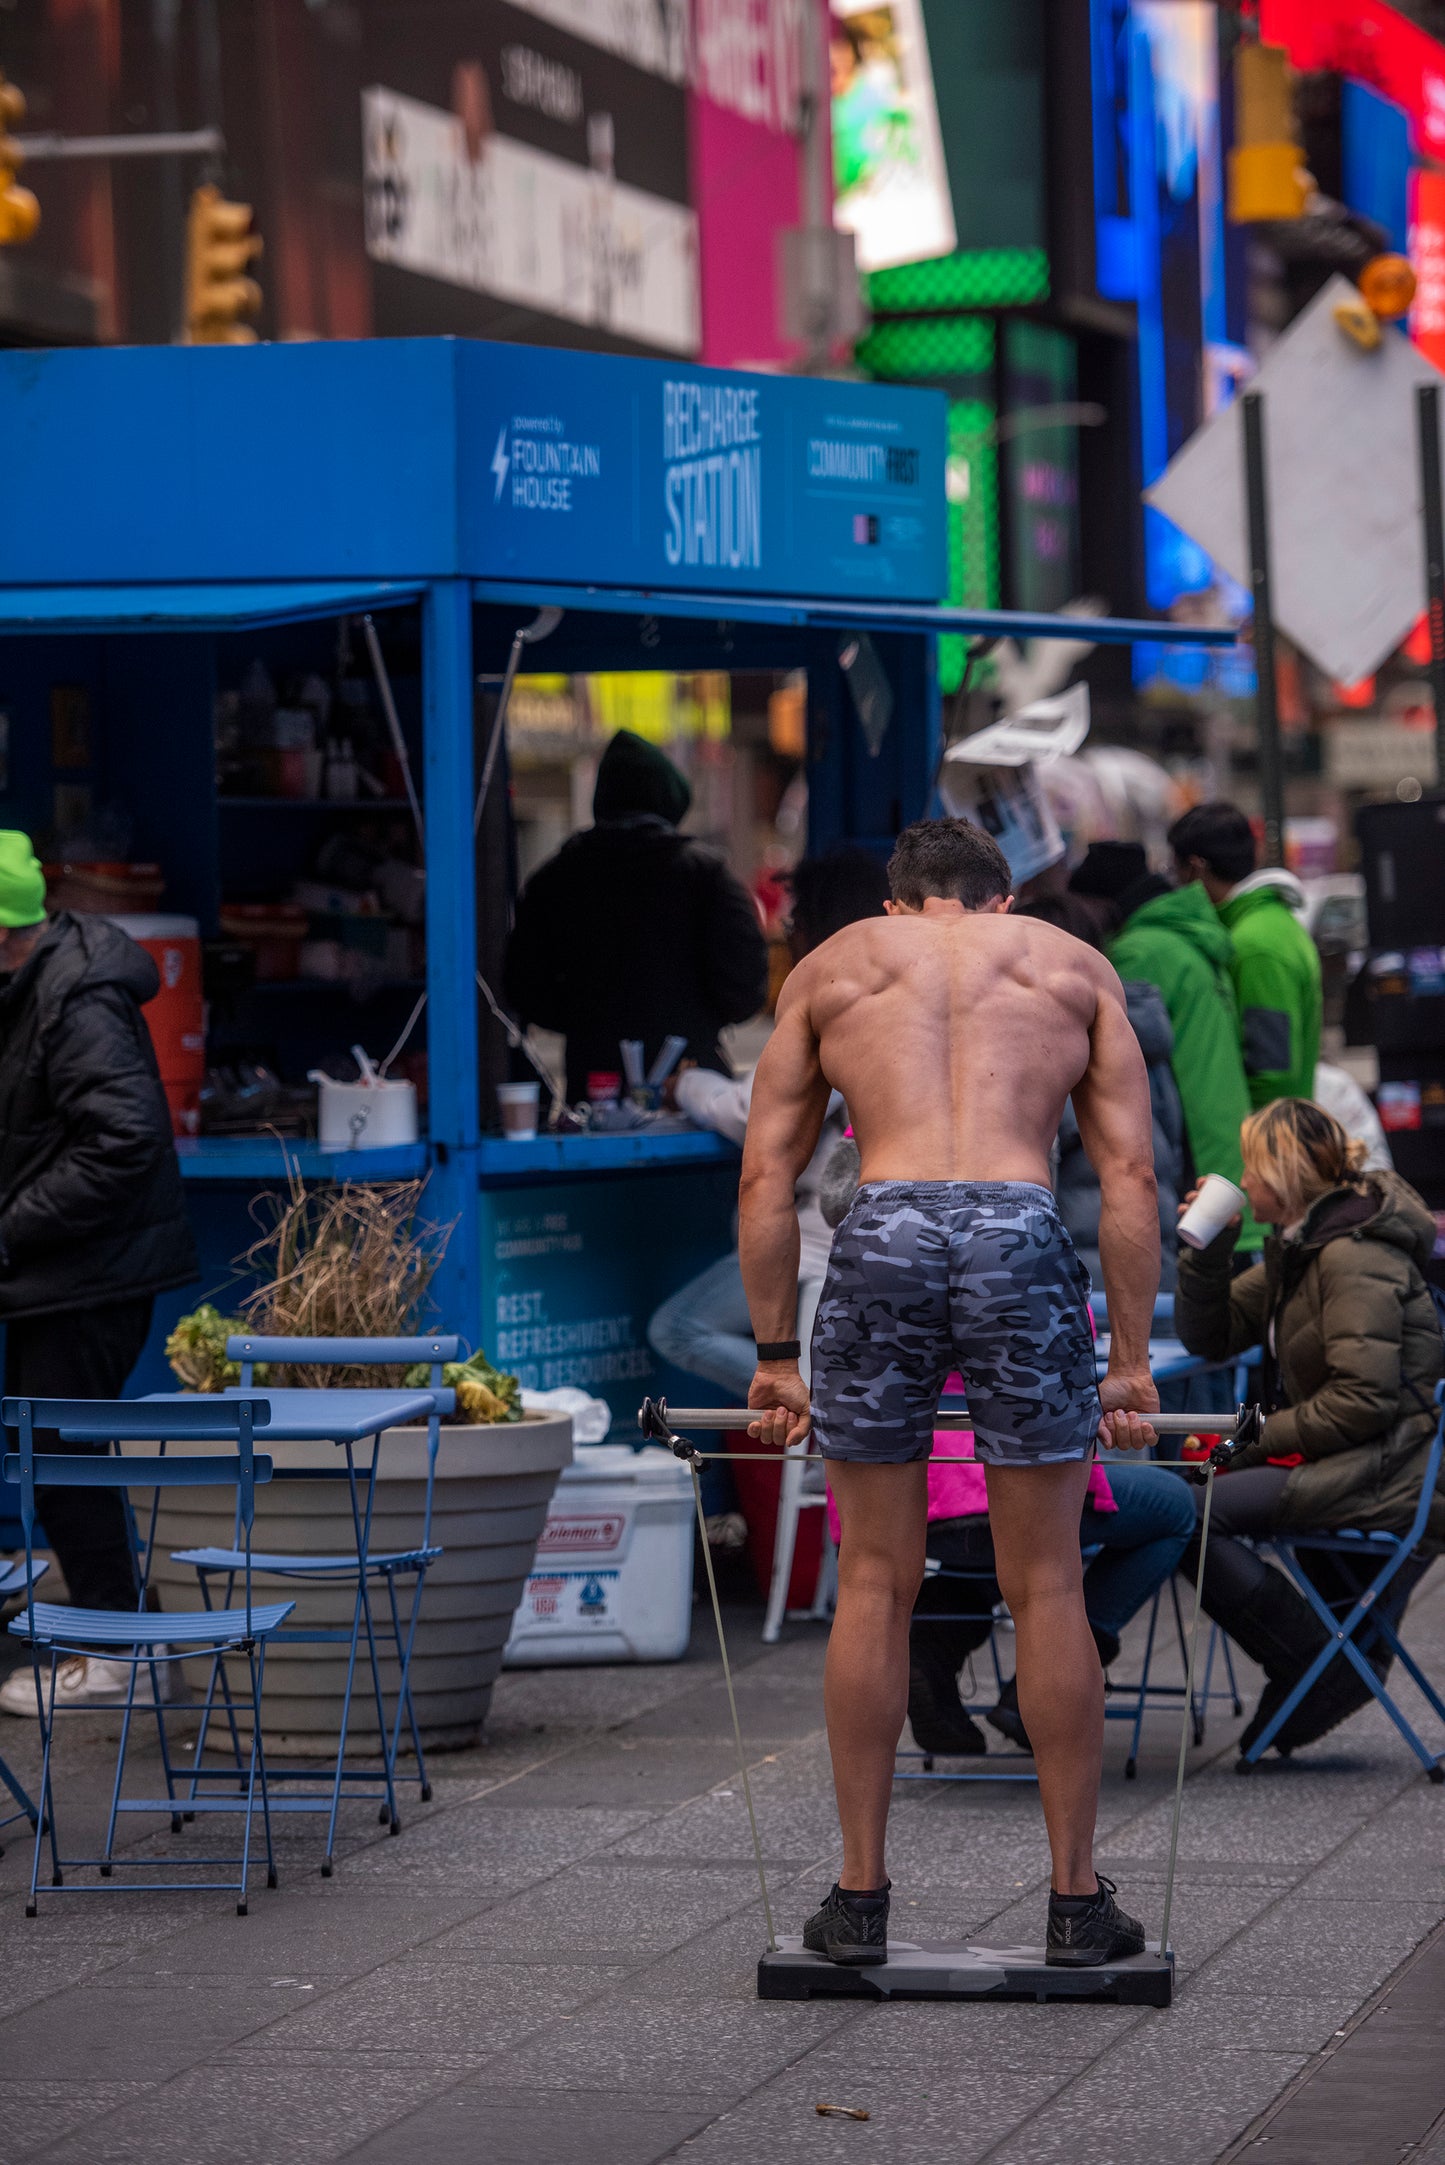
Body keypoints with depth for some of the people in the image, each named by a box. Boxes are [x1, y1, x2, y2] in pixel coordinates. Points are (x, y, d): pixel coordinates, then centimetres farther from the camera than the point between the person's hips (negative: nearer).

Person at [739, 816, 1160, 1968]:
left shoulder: (831, 966, 23)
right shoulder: (1074, 965, 22)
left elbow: (766, 1178, 16)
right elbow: (1131, 1174, 12)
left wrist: (775, 1354, 19)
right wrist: (1132, 1358, 13)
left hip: (883, 1241, 0)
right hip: (1023, 1241, 0)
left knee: (876, 1585, 11)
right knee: (1048, 1587, 9)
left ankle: (861, 1897, 15)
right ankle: (1078, 1899, 14)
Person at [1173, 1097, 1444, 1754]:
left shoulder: (1353, 1259, -15)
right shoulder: (1295, 1250, 16)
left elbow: (1363, 1399, -21)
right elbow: (1210, 1337, 17)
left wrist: (1265, 1439, -14)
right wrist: (1206, 1250, 4)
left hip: (1382, 1471, -10)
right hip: (1327, 1458, 10)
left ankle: (1314, 1669, -11)